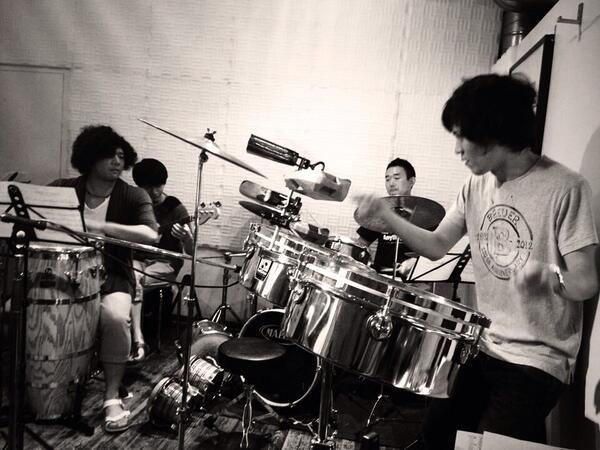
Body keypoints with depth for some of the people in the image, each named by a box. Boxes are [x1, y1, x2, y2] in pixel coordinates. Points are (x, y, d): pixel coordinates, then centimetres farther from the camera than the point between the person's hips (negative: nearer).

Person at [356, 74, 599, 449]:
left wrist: (548, 275, -38)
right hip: (482, 346, 6)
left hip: (537, 361, -6)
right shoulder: (477, 186, 3)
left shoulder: (564, 188, -18)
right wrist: (385, 214, -5)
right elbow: (437, 246, 7)